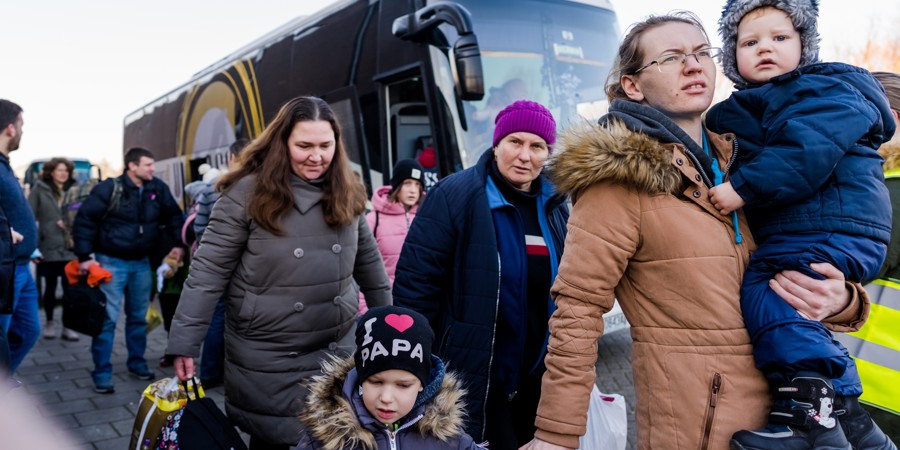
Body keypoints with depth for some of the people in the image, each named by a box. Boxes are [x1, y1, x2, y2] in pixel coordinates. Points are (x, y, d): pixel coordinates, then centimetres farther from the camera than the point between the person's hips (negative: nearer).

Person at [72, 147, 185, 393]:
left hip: (141, 263, 5)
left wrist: (178, 244, 1)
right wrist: (84, 256, -14)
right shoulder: (109, 188, -14)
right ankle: (102, 373, 3)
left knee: (138, 317, 14)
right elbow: (84, 220, -11)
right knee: (108, 318, -5)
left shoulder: (158, 188, 0)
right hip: (111, 262, -5)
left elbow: (174, 215, 11)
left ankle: (137, 362, 28)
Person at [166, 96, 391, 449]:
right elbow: (208, 272, -11)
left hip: (337, 349, 4)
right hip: (266, 356, -3)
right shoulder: (248, 192, -12)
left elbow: (368, 260, 11)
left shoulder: (347, 194, 1)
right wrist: (184, 342, -13)